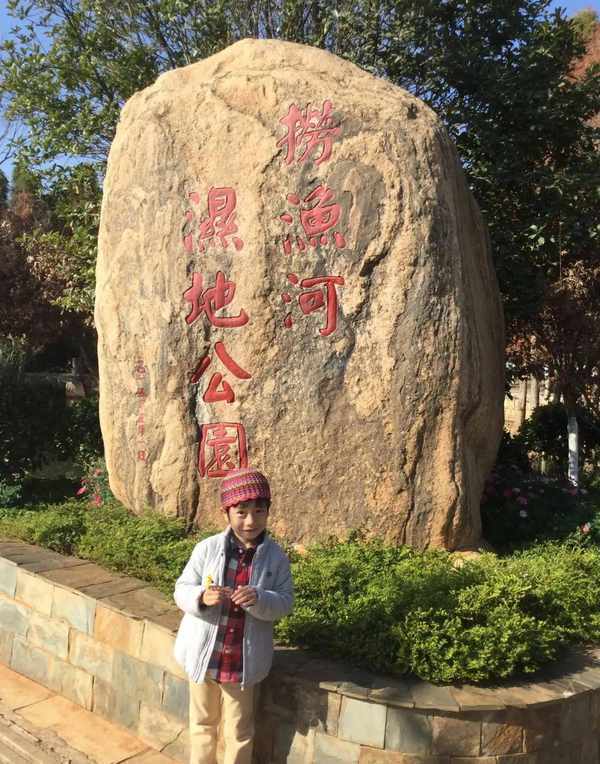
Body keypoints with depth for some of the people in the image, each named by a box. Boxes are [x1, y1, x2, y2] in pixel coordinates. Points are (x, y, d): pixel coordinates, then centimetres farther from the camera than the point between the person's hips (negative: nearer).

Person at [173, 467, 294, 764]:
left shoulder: (276, 556, -10)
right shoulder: (207, 548, -11)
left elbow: (285, 602, -8)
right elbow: (181, 589, -5)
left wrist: (259, 600, -28)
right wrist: (201, 597, -27)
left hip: (244, 660, -1)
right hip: (203, 654, 1)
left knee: (239, 730, 17)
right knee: (202, 723, 22)